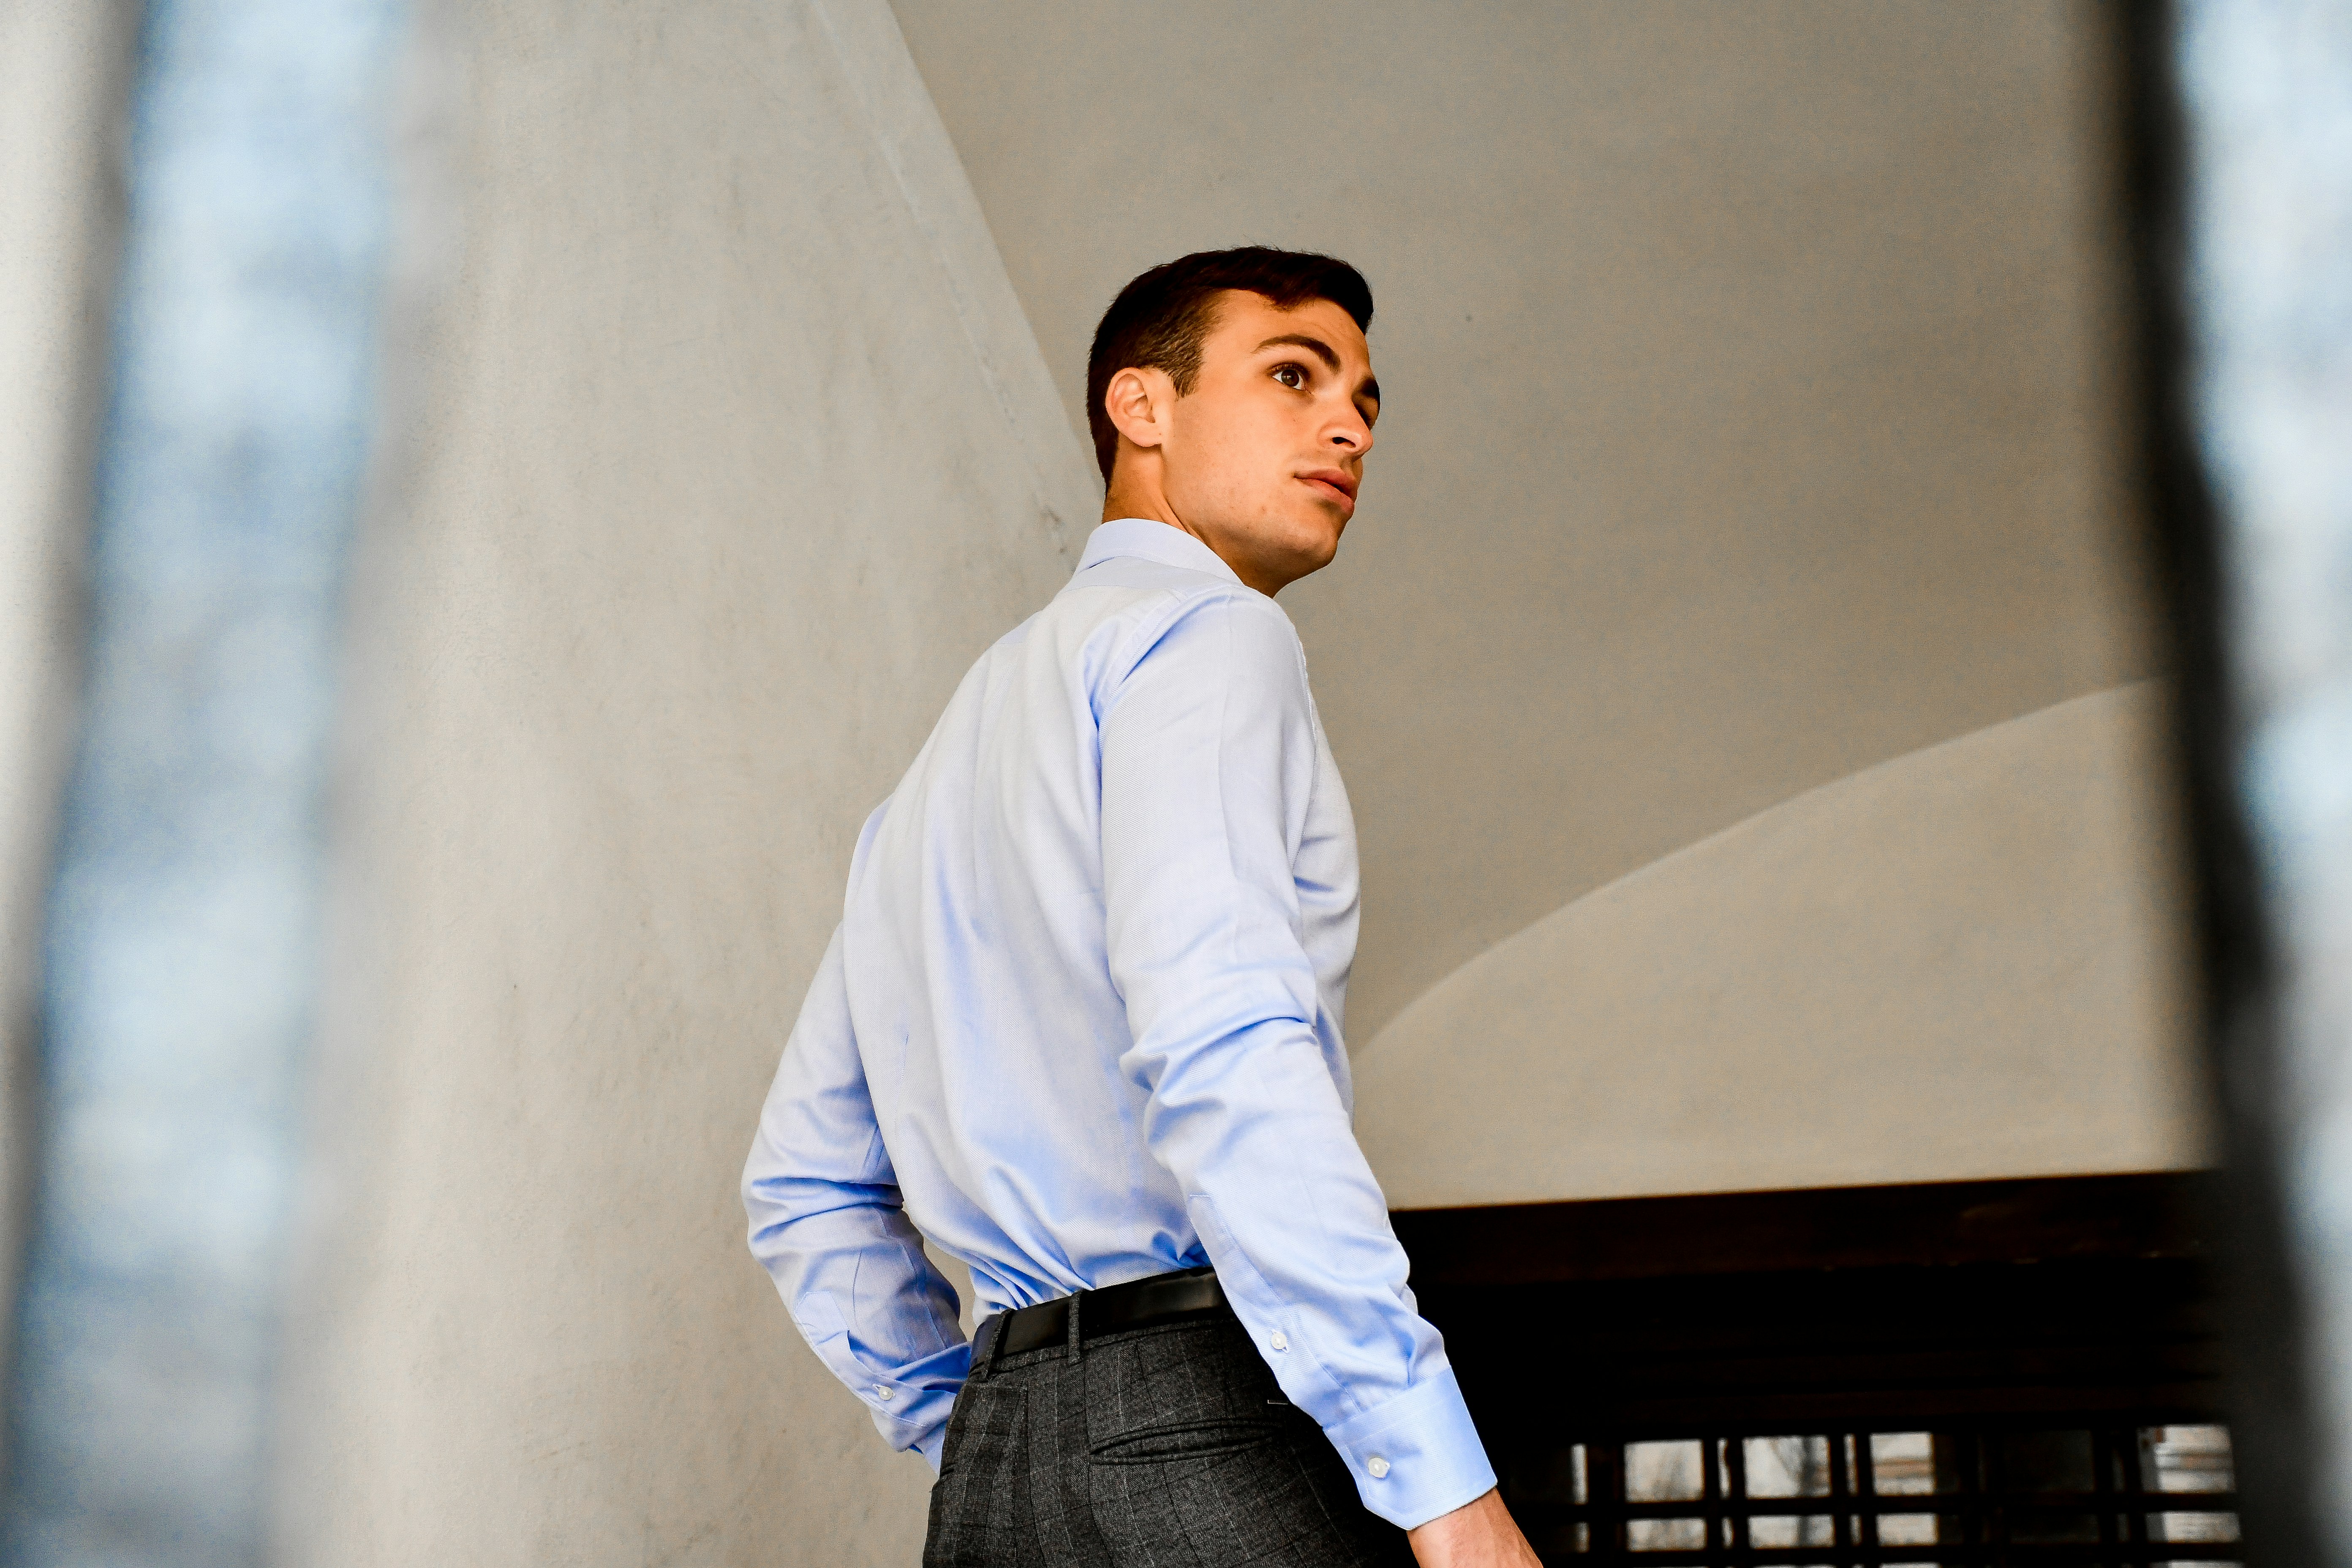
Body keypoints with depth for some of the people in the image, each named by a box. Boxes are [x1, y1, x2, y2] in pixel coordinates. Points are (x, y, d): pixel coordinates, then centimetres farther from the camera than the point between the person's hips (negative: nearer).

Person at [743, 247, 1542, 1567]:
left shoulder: (963, 734, 25)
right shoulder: (1207, 633, -2)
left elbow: (804, 1186, 24)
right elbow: (1223, 1051, -19)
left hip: (1002, 1457, 9)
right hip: (1209, 1425, -9)